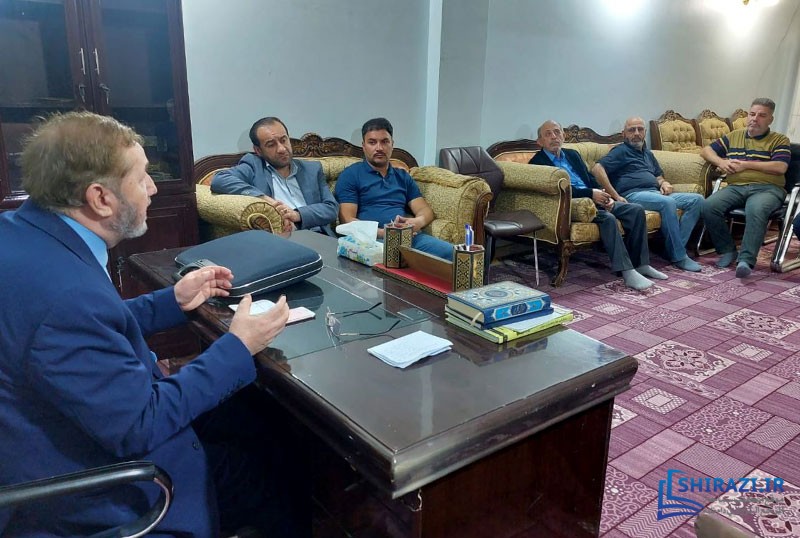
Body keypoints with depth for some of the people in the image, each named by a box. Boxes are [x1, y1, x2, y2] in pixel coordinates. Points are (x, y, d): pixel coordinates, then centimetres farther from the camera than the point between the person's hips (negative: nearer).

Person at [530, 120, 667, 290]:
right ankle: (627, 272, -31)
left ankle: (641, 264, -3)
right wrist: (591, 193, -20)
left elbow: (590, 178, 18)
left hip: (593, 198, 8)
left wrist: (604, 196, -2)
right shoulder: (537, 162, -3)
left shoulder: (572, 154, 22)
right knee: (607, 218, -32)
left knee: (636, 210, -8)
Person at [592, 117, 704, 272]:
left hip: (656, 193, 8)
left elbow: (658, 176, 33)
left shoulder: (648, 153, 30)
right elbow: (597, 169, -12)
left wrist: (664, 183, 6)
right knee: (668, 203, -34)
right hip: (634, 195, -8)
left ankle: (675, 248, -18)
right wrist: (616, 196, -17)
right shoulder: (621, 151, 5)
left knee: (697, 200, -9)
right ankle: (678, 257, -26)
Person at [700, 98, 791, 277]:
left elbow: (780, 167, -3)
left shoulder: (779, 140, 13)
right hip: (735, 187, 3)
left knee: (756, 209, -39)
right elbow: (706, 150, 22)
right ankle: (727, 250, -13)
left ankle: (746, 260, -41)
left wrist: (746, 164, -7)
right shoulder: (733, 136, 24)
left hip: (767, 188, -3)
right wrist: (721, 162, 1)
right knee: (709, 205, -28)